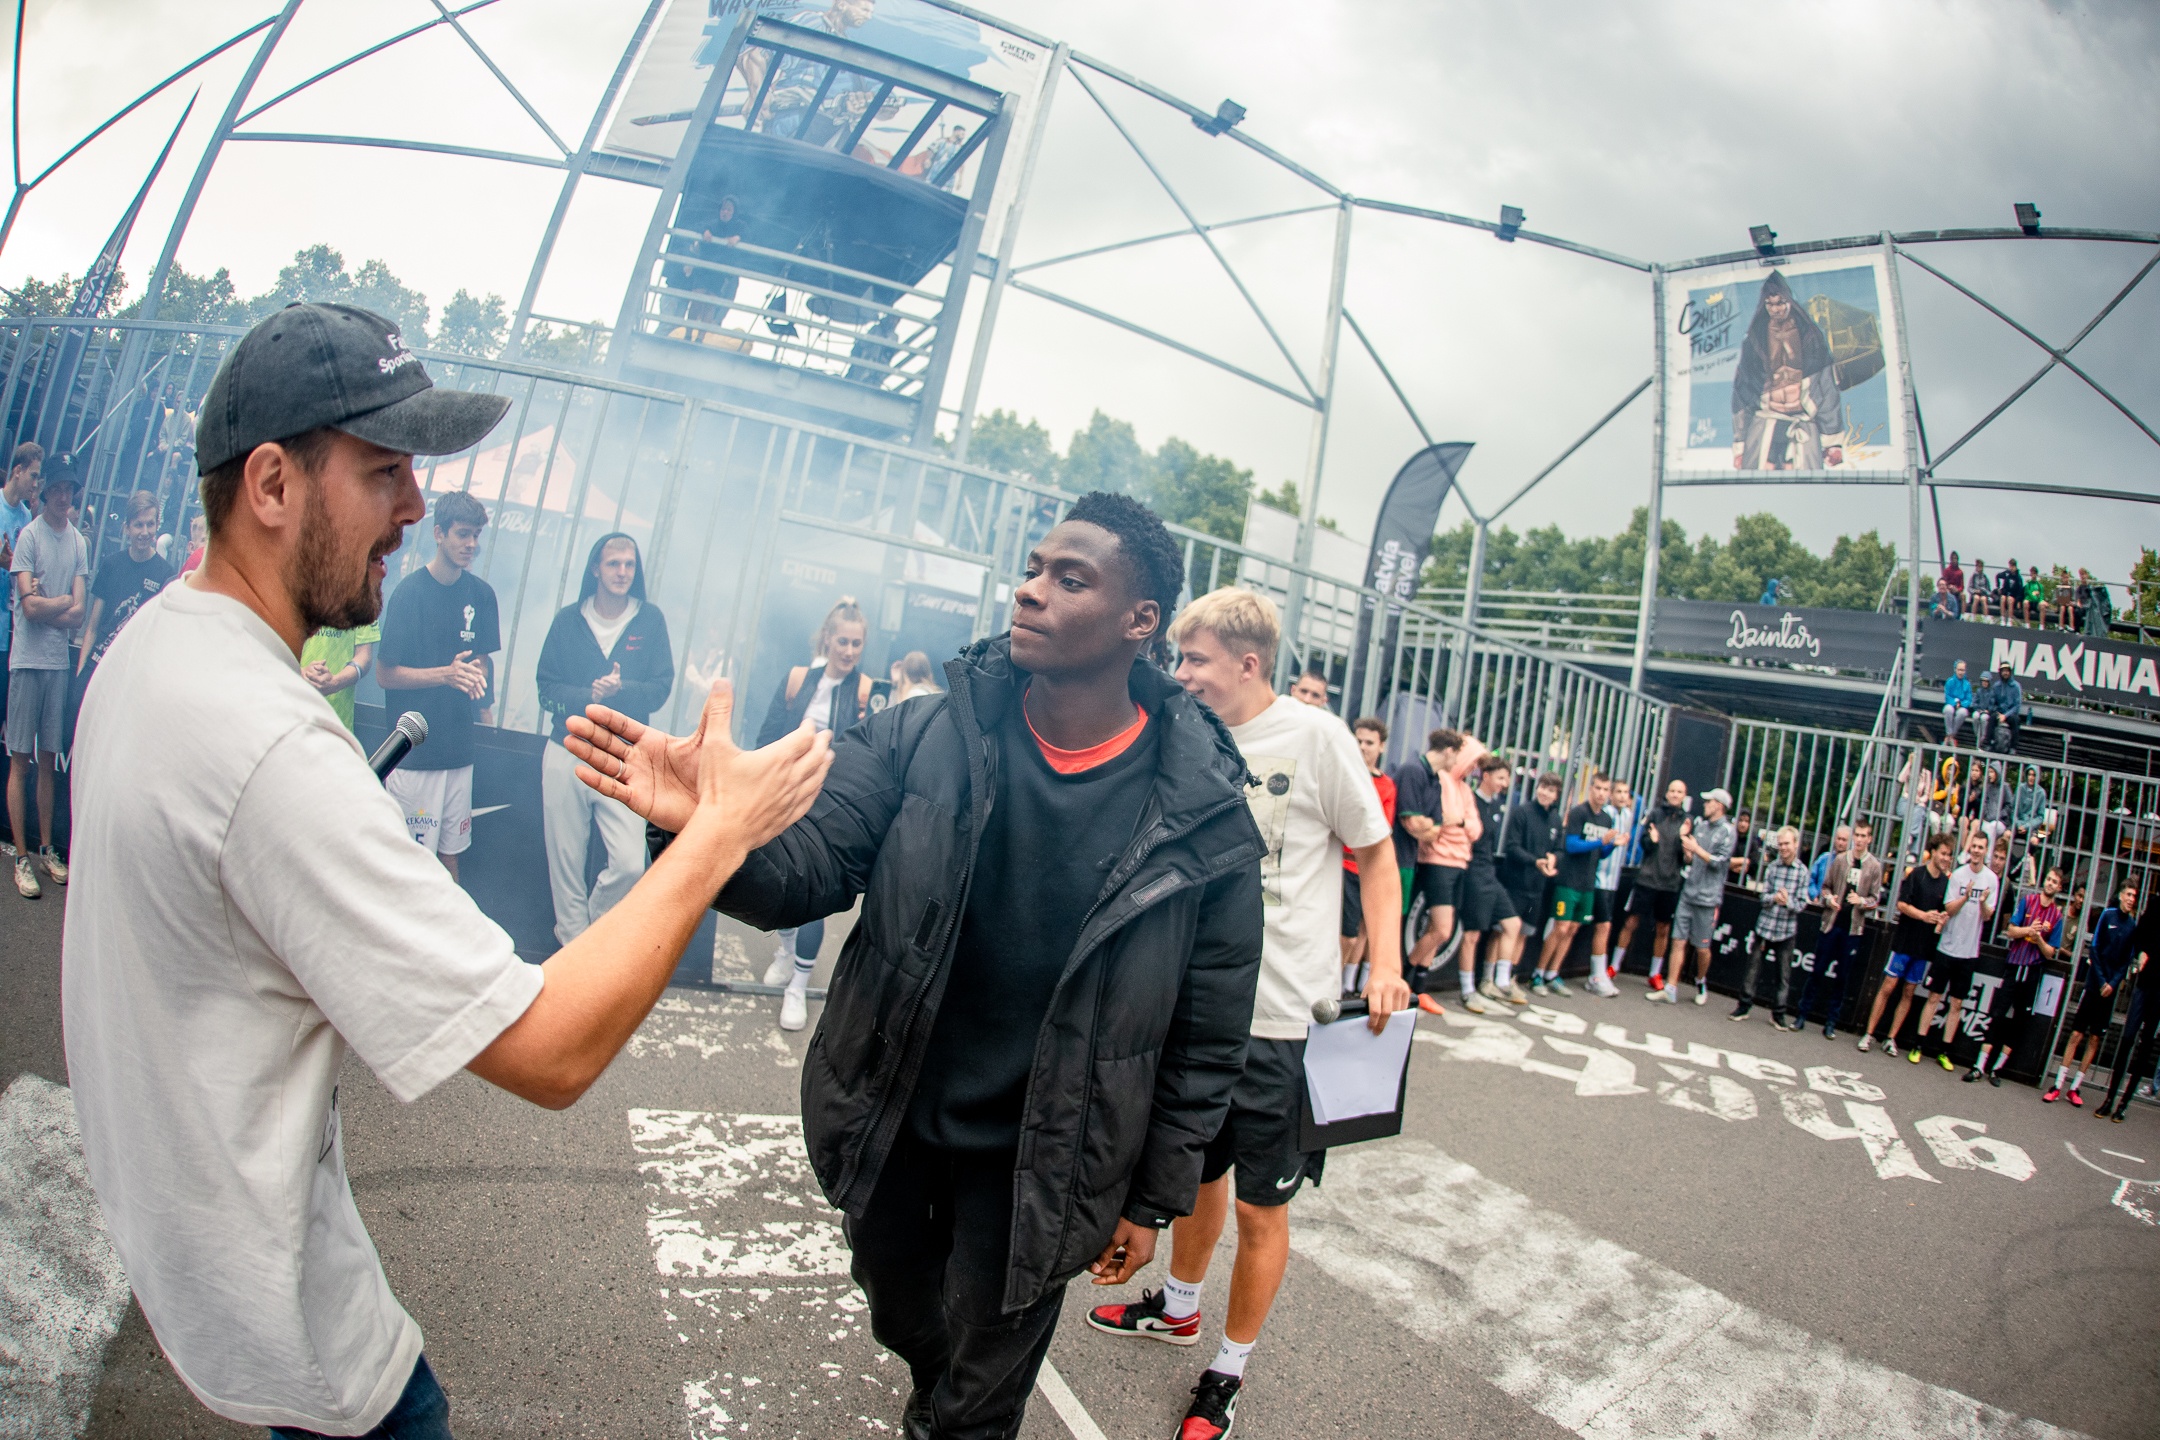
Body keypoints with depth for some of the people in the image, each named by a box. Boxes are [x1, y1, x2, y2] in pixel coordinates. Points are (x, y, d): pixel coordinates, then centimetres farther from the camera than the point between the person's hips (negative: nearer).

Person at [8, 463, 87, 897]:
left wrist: (45, 606, -10)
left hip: (59, 660, 5)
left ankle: (46, 849, 19)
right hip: (27, 659, -4)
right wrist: (66, 600, 1)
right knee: (20, 761, 1)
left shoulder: (78, 541, 10)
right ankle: (22, 857, 5)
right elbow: (31, 606, -12)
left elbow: (77, 616, 5)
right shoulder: (28, 536, -5)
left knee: (49, 759, 11)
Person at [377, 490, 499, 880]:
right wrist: (447, 674, -22)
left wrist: (485, 708, 6)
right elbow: (385, 674, -9)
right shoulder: (410, 591, -9)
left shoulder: (481, 593, 6)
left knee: (451, 851, 13)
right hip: (413, 750, -5)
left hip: (460, 748, 5)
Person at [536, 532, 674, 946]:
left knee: (630, 864, -9)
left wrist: (620, 689, -18)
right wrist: (589, 697, -16)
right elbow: (546, 687, 2)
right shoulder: (568, 620, 6)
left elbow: (661, 689, 1)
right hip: (567, 753, 1)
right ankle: (574, 942, 22)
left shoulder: (650, 620, 3)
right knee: (565, 862, 5)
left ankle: (591, 926, 19)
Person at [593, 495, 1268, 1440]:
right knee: (909, 1335, 29)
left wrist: (1154, 1200, -2)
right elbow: (809, 867, -17)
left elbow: (1207, 1037, -8)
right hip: (888, 1131, 3)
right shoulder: (925, 739, -12)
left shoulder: (1205, 820, -17)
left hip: (1031, 1173, -3)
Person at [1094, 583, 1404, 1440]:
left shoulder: (1315, 737, -12)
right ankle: (1178, 1306, 48)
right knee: (1198, 1172, 24)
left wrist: (1384, 963, -14)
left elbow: (1375, 854, -4)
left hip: (1279, 1015, -5)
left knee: (1261, 1207, 9)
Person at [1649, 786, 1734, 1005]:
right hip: (1688, 893, 5)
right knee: (1679, 941, 1)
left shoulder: (1727, 831, -5)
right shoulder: (1700, 825, 13)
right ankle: (1671, 990, 2)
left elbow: (1719, 862, -11)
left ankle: (1701, 982, 29)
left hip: (1707, 897, -5)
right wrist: (1684, 839, 1)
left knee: (1702, 947, 4)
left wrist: (1696, 848, -17)